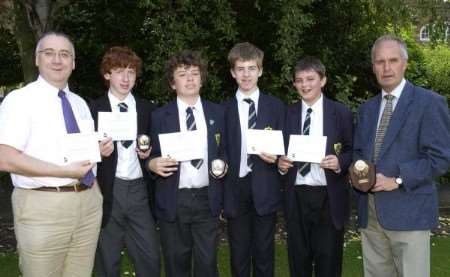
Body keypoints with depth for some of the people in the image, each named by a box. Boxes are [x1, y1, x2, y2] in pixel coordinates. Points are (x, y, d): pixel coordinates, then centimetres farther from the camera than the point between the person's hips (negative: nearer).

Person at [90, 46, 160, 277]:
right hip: (107, 191, -2)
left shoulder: (148, 109, 9)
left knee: (150, 258, 3)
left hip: (139, 190, 2)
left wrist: (149, 153, -3)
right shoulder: (93, 110, 0)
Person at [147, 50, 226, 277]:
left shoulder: (217, 113, 7)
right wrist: (153, 164, -15)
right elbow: (151, 157, 7)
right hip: (173, 202, 0)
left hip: (207, 199, 1)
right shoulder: (159, 116, 3)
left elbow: (223, 152, 14)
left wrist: (222, 164, -7)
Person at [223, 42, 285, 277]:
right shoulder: (224, 108, 5)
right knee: (239, 257, 11)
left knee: (264, 256, 9)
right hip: (235, 188, 0)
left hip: (264, 189, 0)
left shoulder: (275, 106, 6)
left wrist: (275, 156, -12)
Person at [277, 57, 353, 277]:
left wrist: (340, 162, -18)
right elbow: (281, 152, 11)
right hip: (296, 197, 2)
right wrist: (280, 163, -10)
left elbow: (352, 151, 2)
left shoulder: (341, 113, 1)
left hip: (329, 198, -2)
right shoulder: (287, 114, 7)